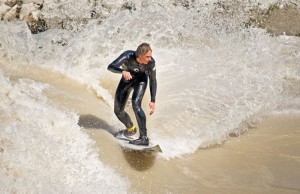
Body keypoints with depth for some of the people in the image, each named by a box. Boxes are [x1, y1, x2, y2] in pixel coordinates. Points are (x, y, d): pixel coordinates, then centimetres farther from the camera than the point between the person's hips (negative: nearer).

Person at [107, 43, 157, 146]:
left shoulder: (151, 62, -30)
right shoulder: (128, 56, -35)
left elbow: (153, 80, -16)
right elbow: (110, 67, -45)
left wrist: (153, 101, -21)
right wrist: (122, 71, -66)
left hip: (140, 79, -2)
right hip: (126, 80, 2)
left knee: (136, 104, -28)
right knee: (118, 110, 2)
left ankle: (144, 138, -27)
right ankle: (131, 129, 32)